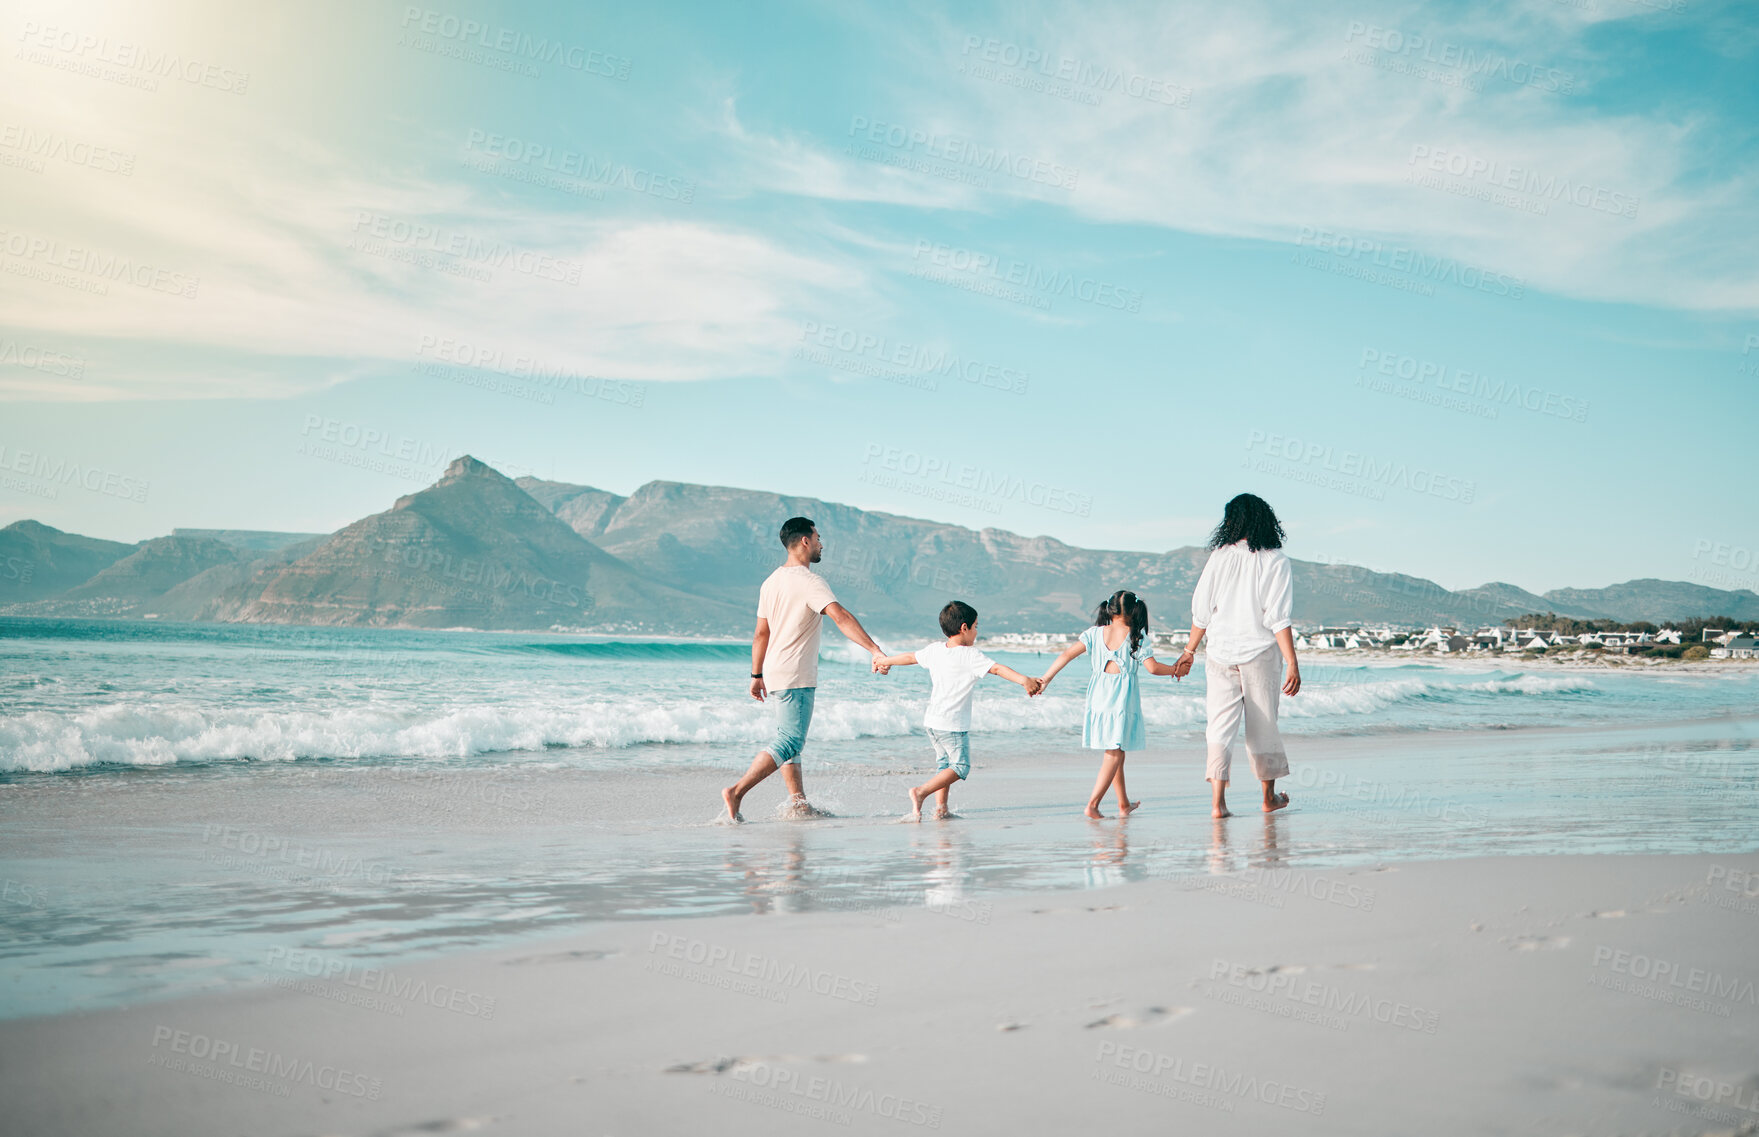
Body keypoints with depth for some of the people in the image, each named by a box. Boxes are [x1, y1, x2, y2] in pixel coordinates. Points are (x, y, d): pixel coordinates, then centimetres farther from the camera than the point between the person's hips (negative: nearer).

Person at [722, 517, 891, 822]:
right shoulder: (809, 581, -14)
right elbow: (841, 616, -26)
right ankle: (737, 791, -16)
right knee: (789, 742, -9)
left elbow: (761, 633, 16)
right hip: (796, 676, -9)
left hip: (775, 672, 9)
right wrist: (875, 651, -32)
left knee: (791, 740, 14)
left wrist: (757, 676, 22)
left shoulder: (771, 582, 12)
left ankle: (798, 805, 16)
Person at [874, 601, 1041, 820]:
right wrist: (1023, 680, -33)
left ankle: (941, 808, 16)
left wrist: (884, 661, 39)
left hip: (932, 721, 8)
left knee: (945, 762, 20)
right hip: (953, 724, -8)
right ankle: (921, 792, -16)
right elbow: (996, 668, -25)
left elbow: (910, 657, 21)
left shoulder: (934, 650, 6)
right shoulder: (970, 656, -14)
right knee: (960, 766, -2)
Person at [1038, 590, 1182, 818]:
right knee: (1114, 753, -3)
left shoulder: (1095, 633, 4)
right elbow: (1153, 667, -8)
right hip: (1123, 698, -5)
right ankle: (1093, 803, -14)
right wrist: (1176, 670, 9)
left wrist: (1046, 677, 2)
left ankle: (1124, 804, 28)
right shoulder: (1137, 636, -5)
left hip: (1098, 695, 5)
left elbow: (1068, 653, -2)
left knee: (1115, 751, 17)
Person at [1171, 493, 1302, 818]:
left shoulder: (1220, 556, 1)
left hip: (1220, 653, 1)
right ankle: (1269, 797, 28)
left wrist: (1189, 652, 14)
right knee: (1263, 725, 13)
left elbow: (1201, 611, 3)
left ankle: (1217, 800, -11)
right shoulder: (1275, 560, -6)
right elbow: (1278, 617, -12)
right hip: (1260, 651, -1)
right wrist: (1292, 664, -10)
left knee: (1220, 725, 1)